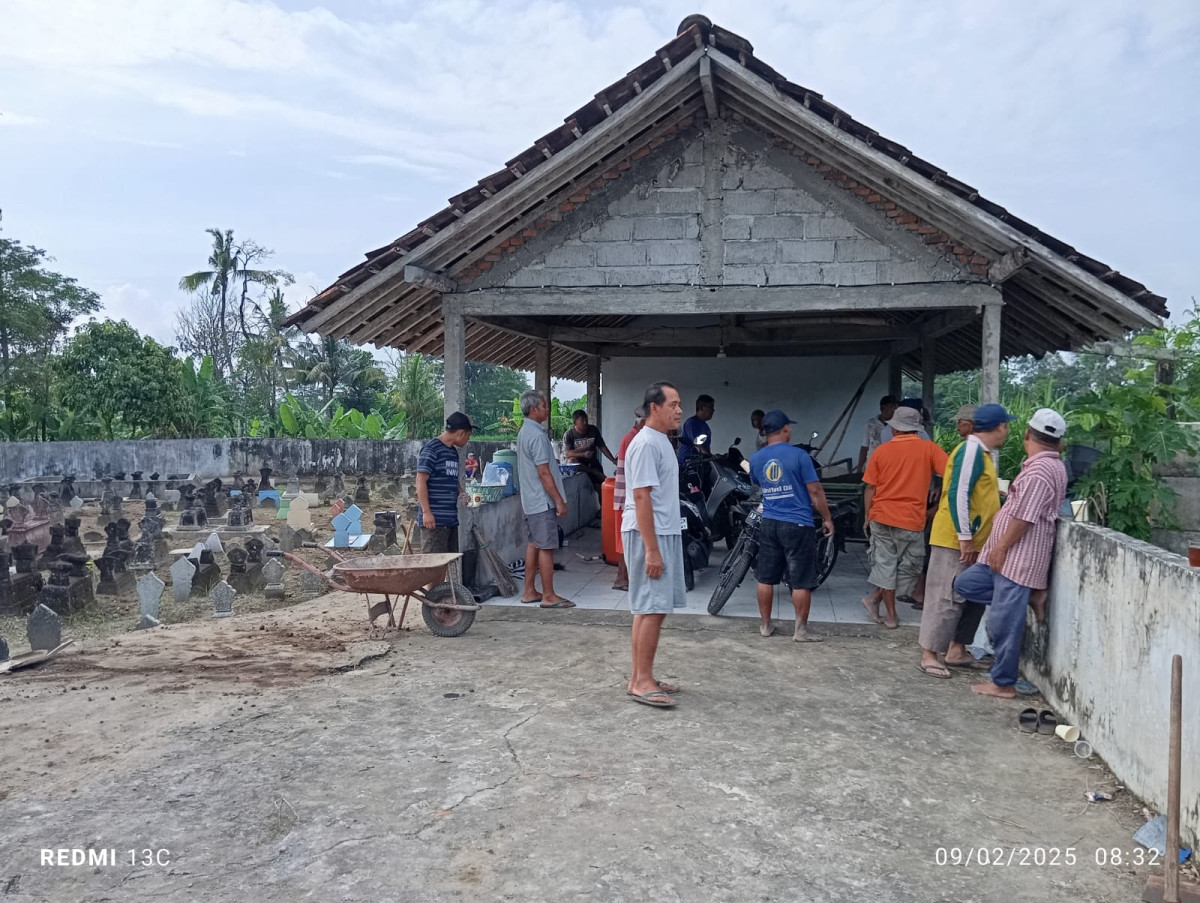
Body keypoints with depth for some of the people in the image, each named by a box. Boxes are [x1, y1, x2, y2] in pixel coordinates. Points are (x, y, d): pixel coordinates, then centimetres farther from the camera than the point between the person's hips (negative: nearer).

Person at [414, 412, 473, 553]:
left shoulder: (453, 452, 17)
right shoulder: (431, 449, -8)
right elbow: (421, 481, -13)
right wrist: (426, 512, -18)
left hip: (452, 519, 9)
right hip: (435, 520, -9)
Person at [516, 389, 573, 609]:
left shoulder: (524, 432, 14)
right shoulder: (537, 435, -18)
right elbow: (543, 472, -21)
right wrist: (559, 501, -18)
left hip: (531, 500, 10)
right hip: (543, 500, -10)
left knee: (534, 544, 14)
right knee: (546, 547, -5)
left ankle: (529, 592, 19)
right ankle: (549, 596, 1)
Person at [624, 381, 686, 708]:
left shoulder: (661, 441, 15)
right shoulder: (646, 443, -16)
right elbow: (641, 497, -21)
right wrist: (651, 549, -23)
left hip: (665, 533, 10)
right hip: (649, 535, -10)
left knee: (650, 608, 12)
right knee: (652, 609, -7)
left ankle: (640, 678, 19)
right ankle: (642, 682, 0)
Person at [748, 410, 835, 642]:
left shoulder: (756, 459, 4)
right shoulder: (798, 455, -11)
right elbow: (815, 490, -9)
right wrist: (827, 518, 1)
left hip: (769, 523, 5)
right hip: (798, 525, -5)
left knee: (766, 578, 12)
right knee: (801, 582, 3)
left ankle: (766, 625, 20)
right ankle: (800, 630, 8)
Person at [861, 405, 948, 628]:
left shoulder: (882, 450, 0)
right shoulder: (928, 448, -4)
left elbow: (870, 487, 2)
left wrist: (867, 516, 10)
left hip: (881, 517, 3)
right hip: (911, 520, -3)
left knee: (885, 563, 11)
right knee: (910, 566, 13)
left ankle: (891, 614, 16)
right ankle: (876, 600, 9)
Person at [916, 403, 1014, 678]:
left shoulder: (982, 452, 15)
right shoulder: (971, 450, -15)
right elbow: (958, 495, -21)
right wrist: (965, 537, -21)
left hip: (972, 542, 10)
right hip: (955, 540, -10)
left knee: (974, 598, 14)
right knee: (946, 598, -6)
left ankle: (956, 651, 22)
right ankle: (928, 656, 0)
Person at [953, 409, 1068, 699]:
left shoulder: (1039, 470, -20)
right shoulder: (1051, 466, 13)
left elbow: (1024, 517, -22)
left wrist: (1000, 548, -15)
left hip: (1018, 558, -10)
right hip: (1011, 555, 10)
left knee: (1004, 622, -2)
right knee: (965, 584, 13)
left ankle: (1003, 683, 9)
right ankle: (1030, 597, 12)